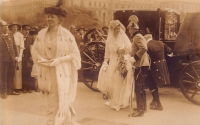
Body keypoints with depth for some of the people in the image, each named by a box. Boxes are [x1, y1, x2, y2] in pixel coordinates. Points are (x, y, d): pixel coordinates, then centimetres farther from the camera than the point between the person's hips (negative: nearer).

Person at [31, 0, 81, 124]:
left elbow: (75, 54, -7)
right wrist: (42, 59, -11)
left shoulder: (67, 35, -8)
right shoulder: (42, 33, 3)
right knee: (63, 101, 16)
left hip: (61, 74, -4)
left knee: (58, 104, -1)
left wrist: (59, 59, -20)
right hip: (47, 74, 4)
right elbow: (35, 50, 9)